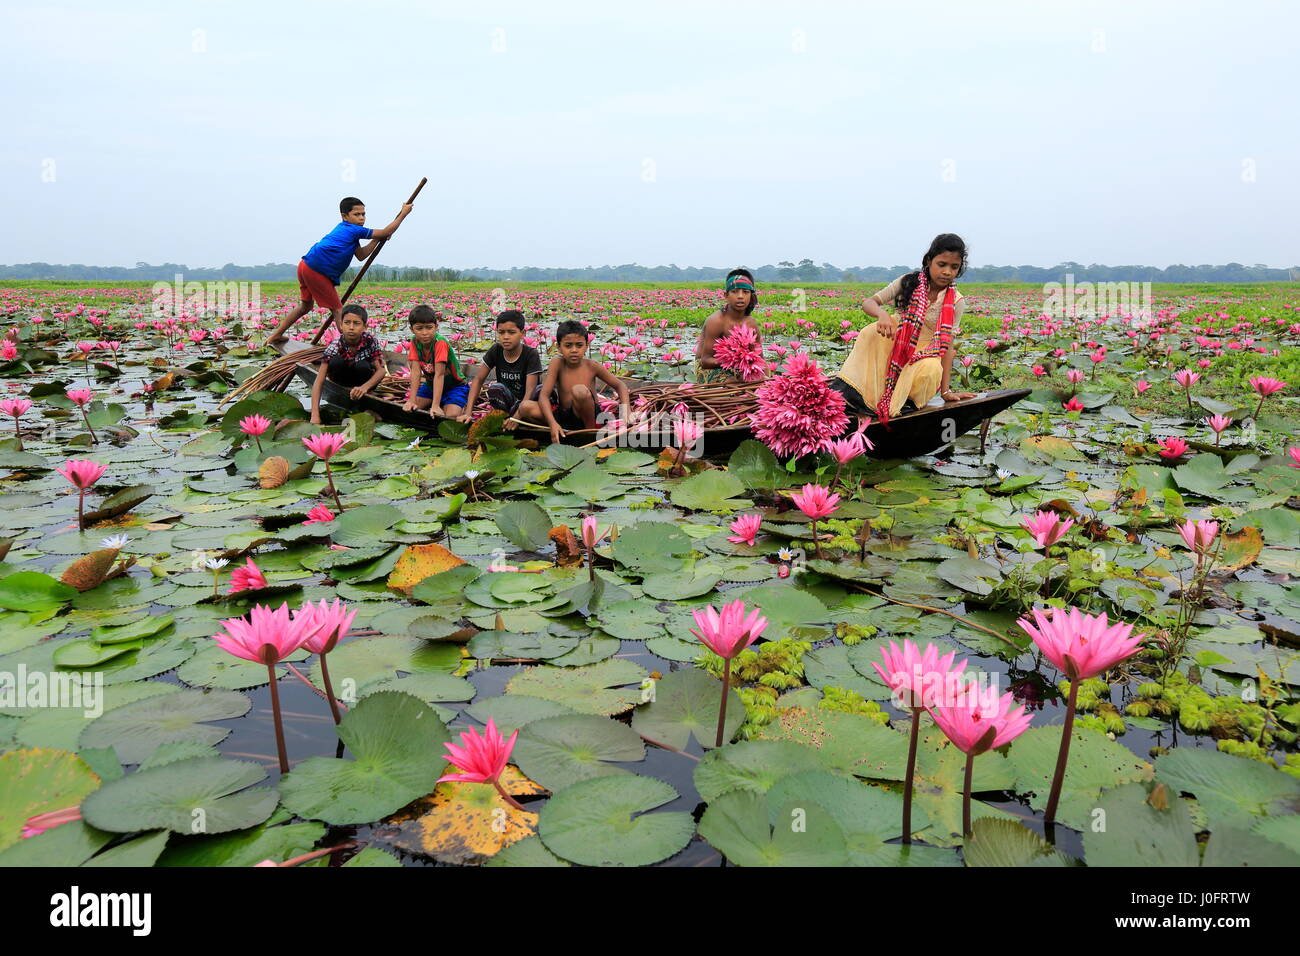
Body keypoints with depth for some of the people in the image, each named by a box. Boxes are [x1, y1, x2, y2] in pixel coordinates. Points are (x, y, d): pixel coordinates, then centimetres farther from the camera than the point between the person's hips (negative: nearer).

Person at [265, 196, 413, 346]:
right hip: (316, 271, -10)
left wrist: (377, 239, 16)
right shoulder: (354, 230, -7)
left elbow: (361, 255, 21)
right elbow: (386, 232, -5)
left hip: (305, 266, 10)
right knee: (336, 308, -3)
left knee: (305, 306, 24)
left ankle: (276, 335, 30)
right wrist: (404, 213, 2)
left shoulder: (346, 230, 20)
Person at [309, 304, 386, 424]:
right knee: (336, 362, -30)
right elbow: (319, 382, -30)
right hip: (345, 378, 0)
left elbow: (382, 370, -22)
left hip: (365, 380, 0)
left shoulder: (371, 341, -24)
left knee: (362, 366, -32)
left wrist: (365, 387, -43)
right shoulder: (334, 347, -26)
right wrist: (315, 416, -42)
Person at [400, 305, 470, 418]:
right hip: (430, 385, 5)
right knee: (408, 408, -14)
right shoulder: (415, 342, -13)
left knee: (451, 416, -29)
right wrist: (411, 401, -30)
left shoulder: (440, 342, -29)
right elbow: (415, 371, -20)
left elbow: (439, 374, -35)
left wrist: (435, 406, -41)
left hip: (454, 386, -5)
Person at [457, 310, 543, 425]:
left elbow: (530, 390, -27)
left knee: (543, 390, -33)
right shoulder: (496, 351, -7)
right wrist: (468, 412, -19)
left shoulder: (531, 354, -18)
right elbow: (478, 379, -7)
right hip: (507, 402, 2)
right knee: (494, 388, -27)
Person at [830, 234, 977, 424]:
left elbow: (947, 346, -10)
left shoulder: (956, 303, -7)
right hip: (897, 347, 2)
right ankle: (846, 389, -30)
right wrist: (882, 314, -39)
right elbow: (869, 303, -14)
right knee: (871, 333, -28)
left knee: (929, 370, -38)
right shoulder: (909, 283, -5)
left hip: (925, 356, -1)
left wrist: (945, 390, -17)